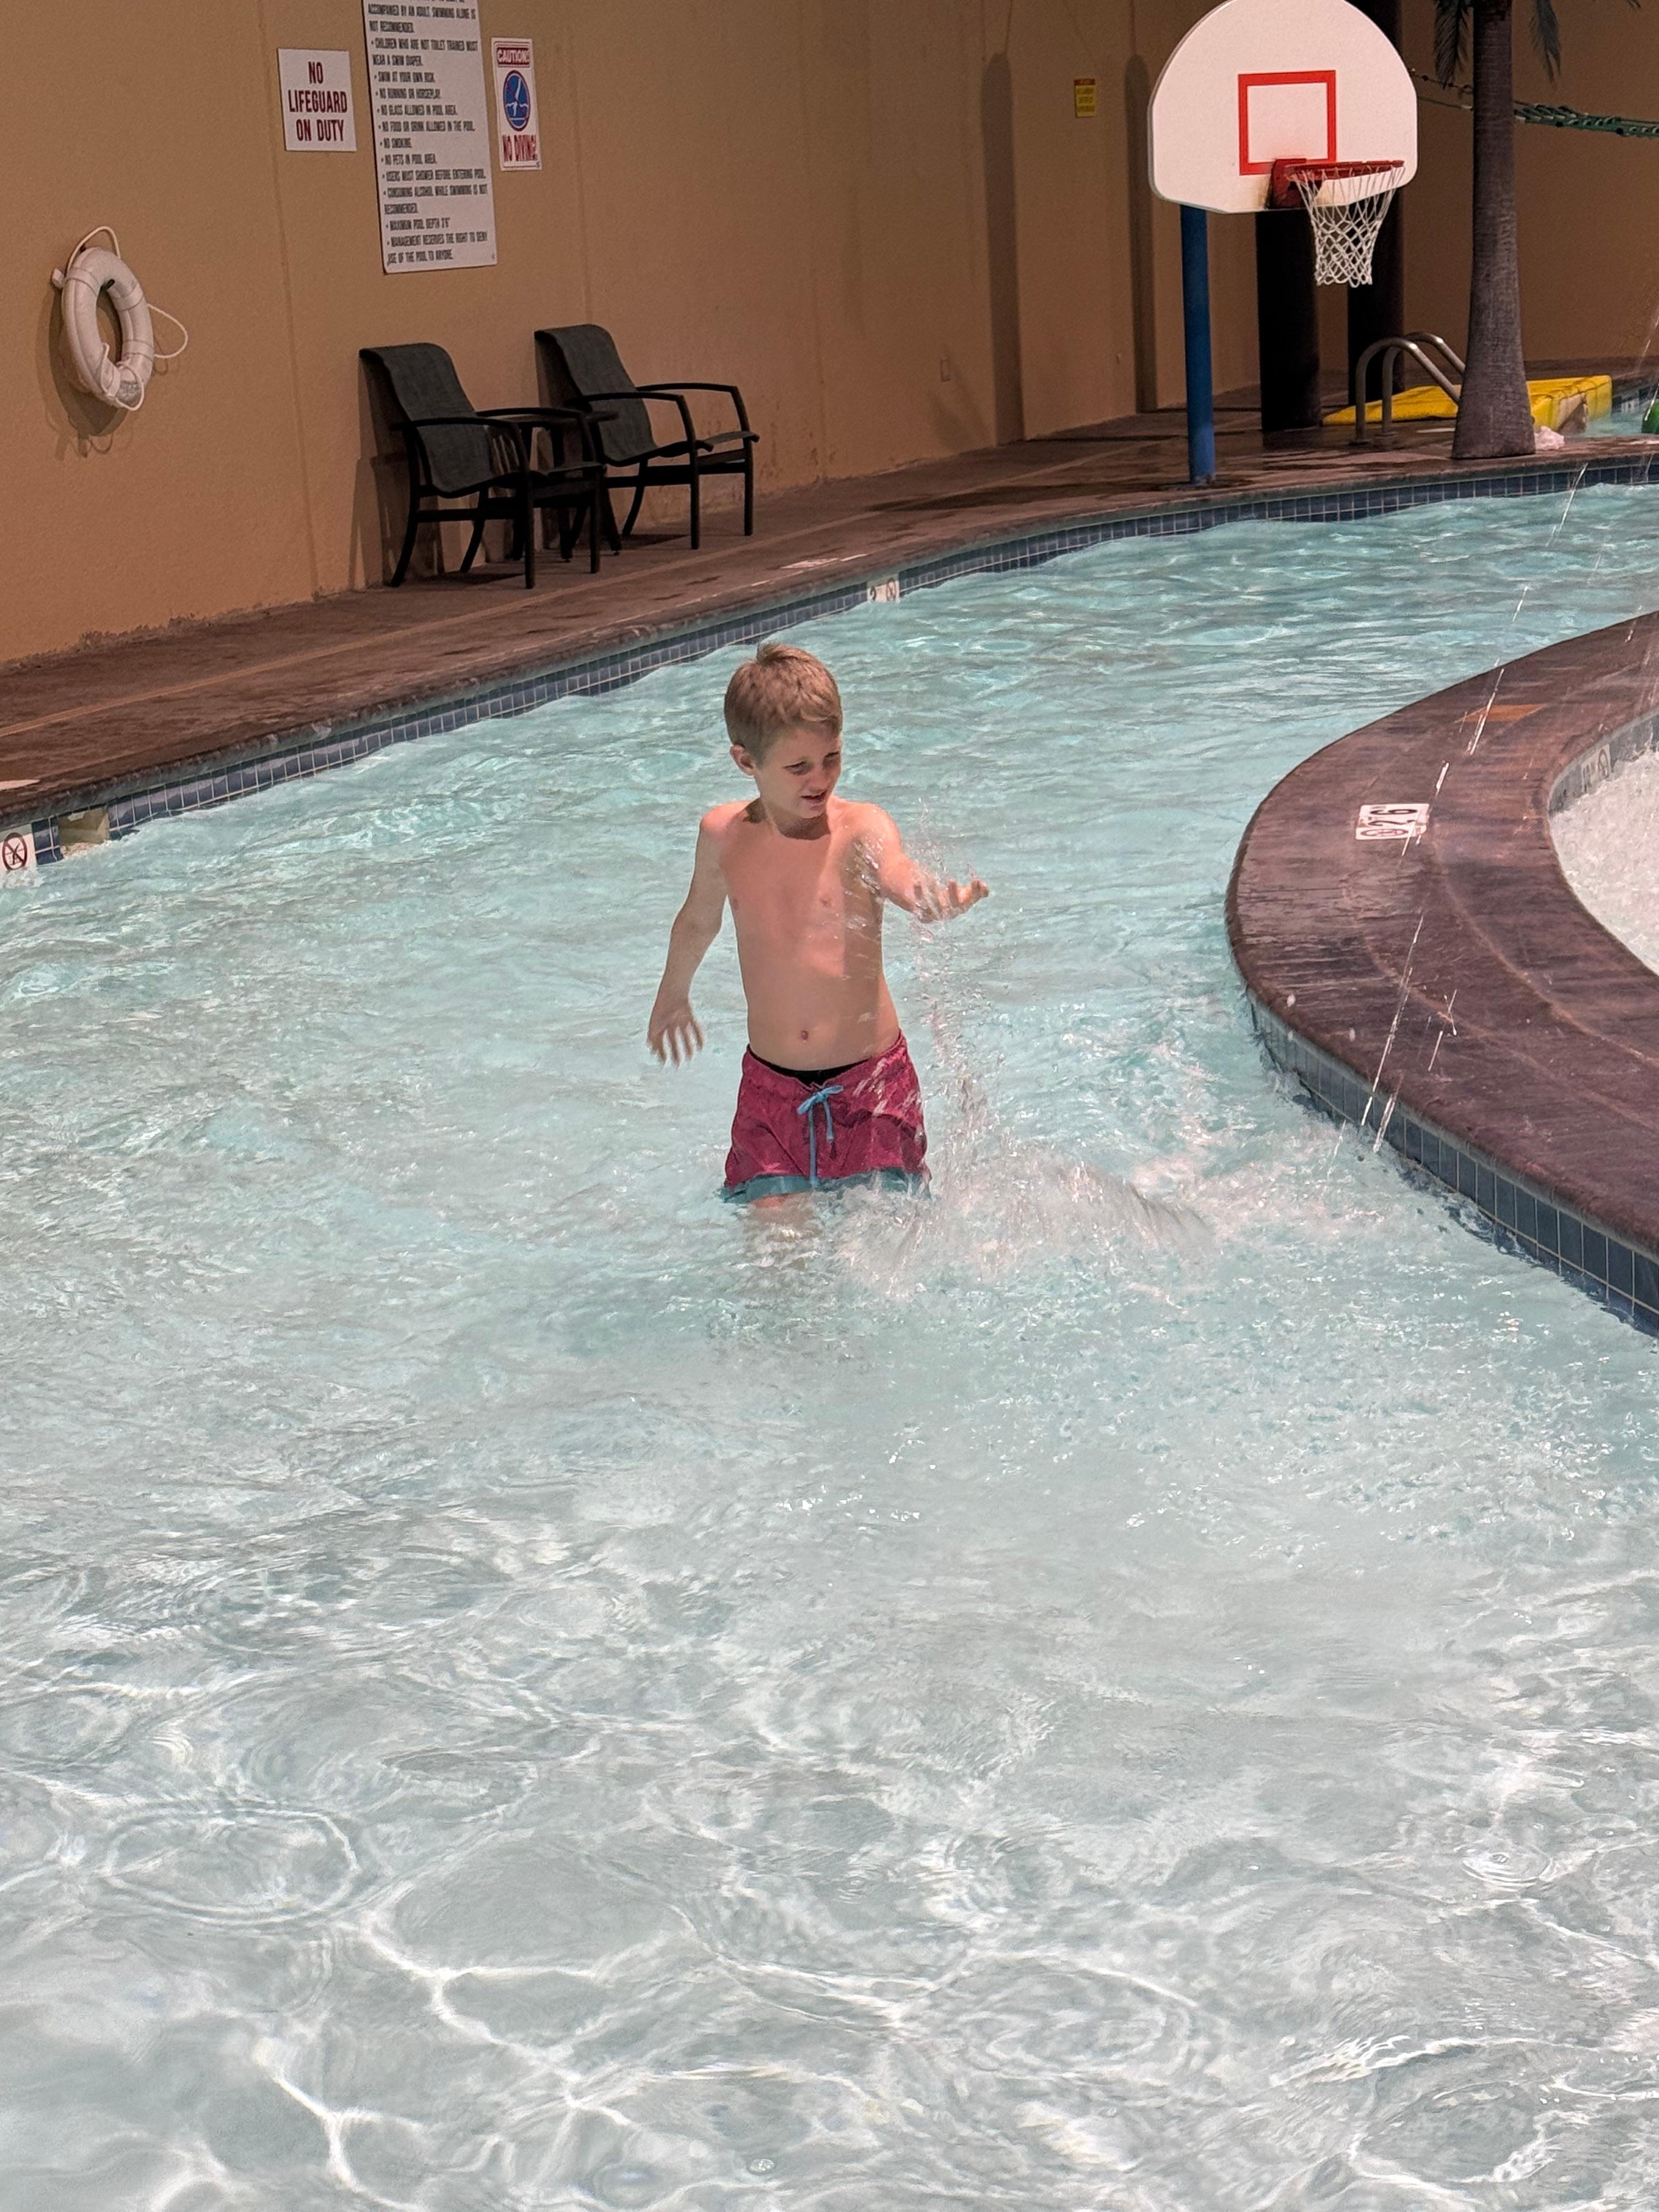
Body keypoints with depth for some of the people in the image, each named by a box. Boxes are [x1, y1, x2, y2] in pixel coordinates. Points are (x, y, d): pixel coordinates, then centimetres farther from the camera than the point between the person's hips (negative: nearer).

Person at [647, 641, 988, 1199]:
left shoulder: (861, 829, -12)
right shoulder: (722, 834, -1)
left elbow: (899, 877, -35)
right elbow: (699, 919, 20)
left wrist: (938, 898, -59)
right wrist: (673, 998, 36)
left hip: (871, 1081, -2)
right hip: (771, 1086, 2)